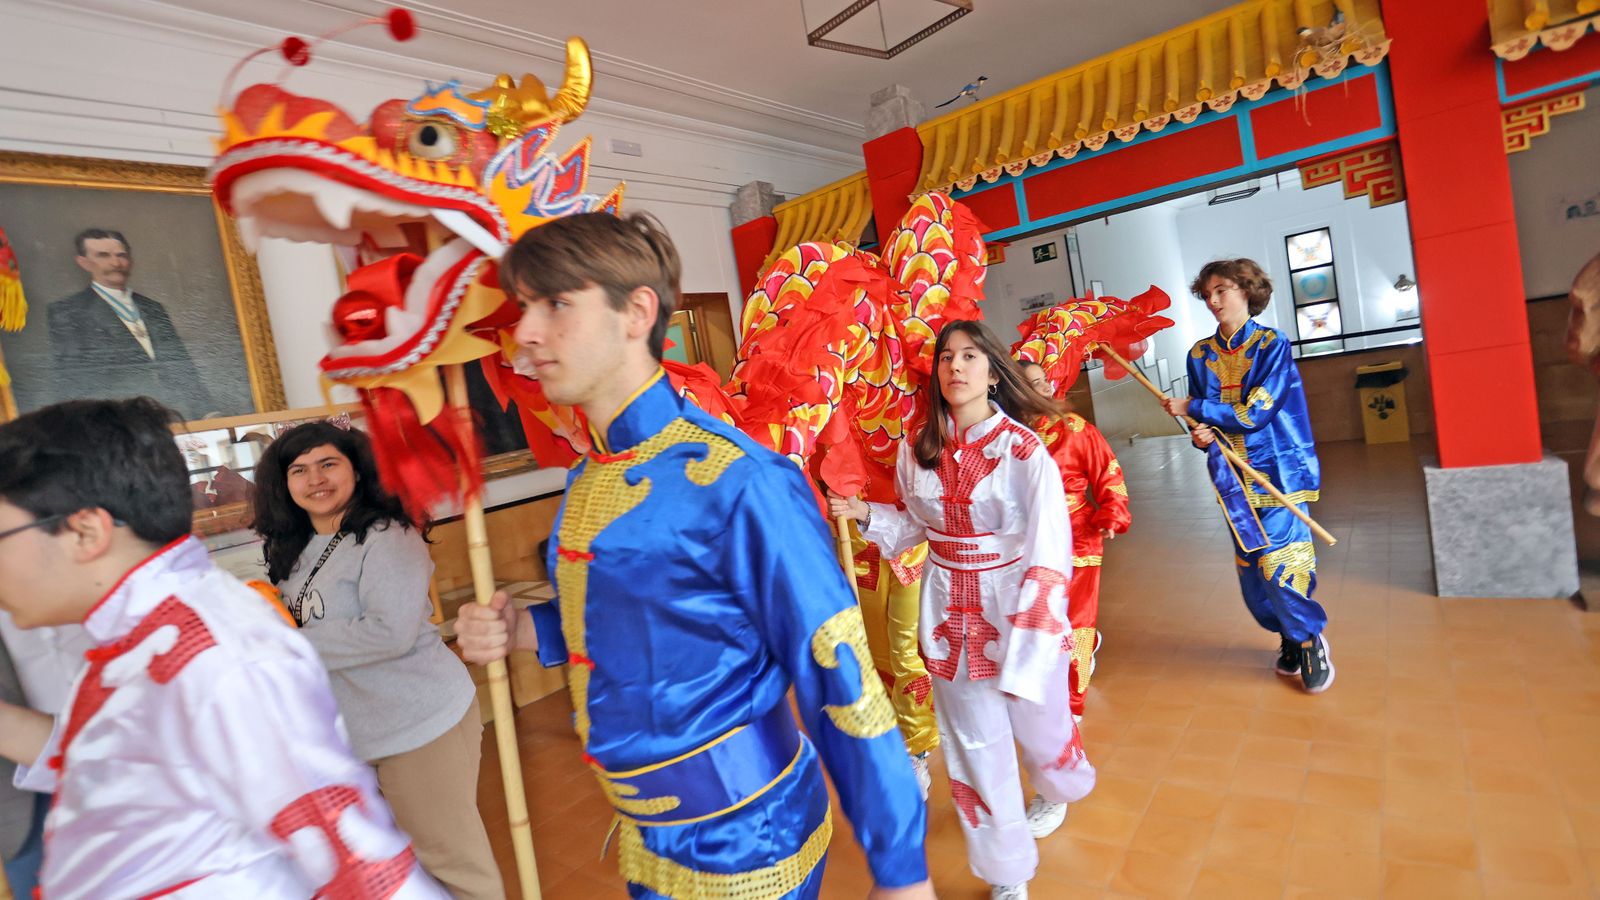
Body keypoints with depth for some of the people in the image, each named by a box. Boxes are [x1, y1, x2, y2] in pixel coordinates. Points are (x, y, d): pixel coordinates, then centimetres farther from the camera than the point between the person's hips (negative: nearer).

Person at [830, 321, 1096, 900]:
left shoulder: (1025, 449, -15)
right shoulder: (917, 451, -3)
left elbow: (1048, 550, -16)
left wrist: (1031, 631, -20)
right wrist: (865, 515, -6)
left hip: (1017, 605, -2)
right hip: (950, 611, 3)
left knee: (1036, 719, 18)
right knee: (974, 741, 12)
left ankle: (1058, 789, 58)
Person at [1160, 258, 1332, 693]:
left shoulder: (1272, 344, -6)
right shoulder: (1200, 354, 7)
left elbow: (1255, 411, -16)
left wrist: (1191, 408, -14)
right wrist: (1201, 435, -10)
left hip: (1278, 470, -4)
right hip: (1233, 474, 5)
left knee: (1280, 564, -8)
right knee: (1250, 568, 8)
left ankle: (1310, 641, 17)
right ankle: (1291, 638, 30)